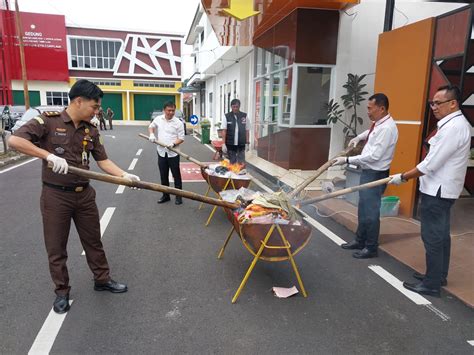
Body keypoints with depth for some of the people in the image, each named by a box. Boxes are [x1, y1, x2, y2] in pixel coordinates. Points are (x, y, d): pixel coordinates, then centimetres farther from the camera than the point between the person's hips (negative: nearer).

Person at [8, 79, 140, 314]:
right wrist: (49, 155, -29)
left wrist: (125, 176, -12)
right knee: (56, 248, 10)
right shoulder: (48, 121, -11)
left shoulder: (91, 131, 3)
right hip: (55, 196, -4)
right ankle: (62, 291, 28)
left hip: (84, 195, 4)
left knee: (93, 241, 15)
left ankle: (102, 280, 33)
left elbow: (103, 161, 2)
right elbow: (15, 140, -20)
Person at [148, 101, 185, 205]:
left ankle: (178, 196, 15)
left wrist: (173, 144, -22)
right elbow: (151, 126, 21)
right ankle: (165, 195, 26)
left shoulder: (178, 123, -8)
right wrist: (151, 134, 1)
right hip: (161, 152, 4)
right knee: (163, 175, 13)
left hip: (173, 153, -4)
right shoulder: (158, 119, 3)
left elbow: (181, 138, -6)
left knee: (176, 175, 4)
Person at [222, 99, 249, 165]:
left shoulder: (244, 116, 2)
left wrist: (247, 143, 3)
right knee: (232, 163, 8)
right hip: (230, 144, 0)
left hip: (241, 144, 1)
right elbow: (224, 131, -2)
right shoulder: (226, 117, -1)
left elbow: (246, 130, 6)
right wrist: (224, 144, -8)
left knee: (242, 163, 1)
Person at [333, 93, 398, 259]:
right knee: (363, 210, 17)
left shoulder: (387, 128, -22)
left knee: (371, 212, -1)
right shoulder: (378, 123, 8)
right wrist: (358, 138, 16)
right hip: (368, 172, 10)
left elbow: (374, 156, -26)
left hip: (376, 175, -10)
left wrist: (347, 160, -24)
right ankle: (360, 240, 31)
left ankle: (371, 248, 14)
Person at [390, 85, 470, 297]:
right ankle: (439, 276, 32)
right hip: (442, 189, 11)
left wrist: (403, 177, -15)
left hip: (437, 191, -11)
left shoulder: (453, 127, -22)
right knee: (441, 236, 19)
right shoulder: (456, 123, 11)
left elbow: (431, 163, -24)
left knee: (432, 238, -2)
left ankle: (431, 284, 9)